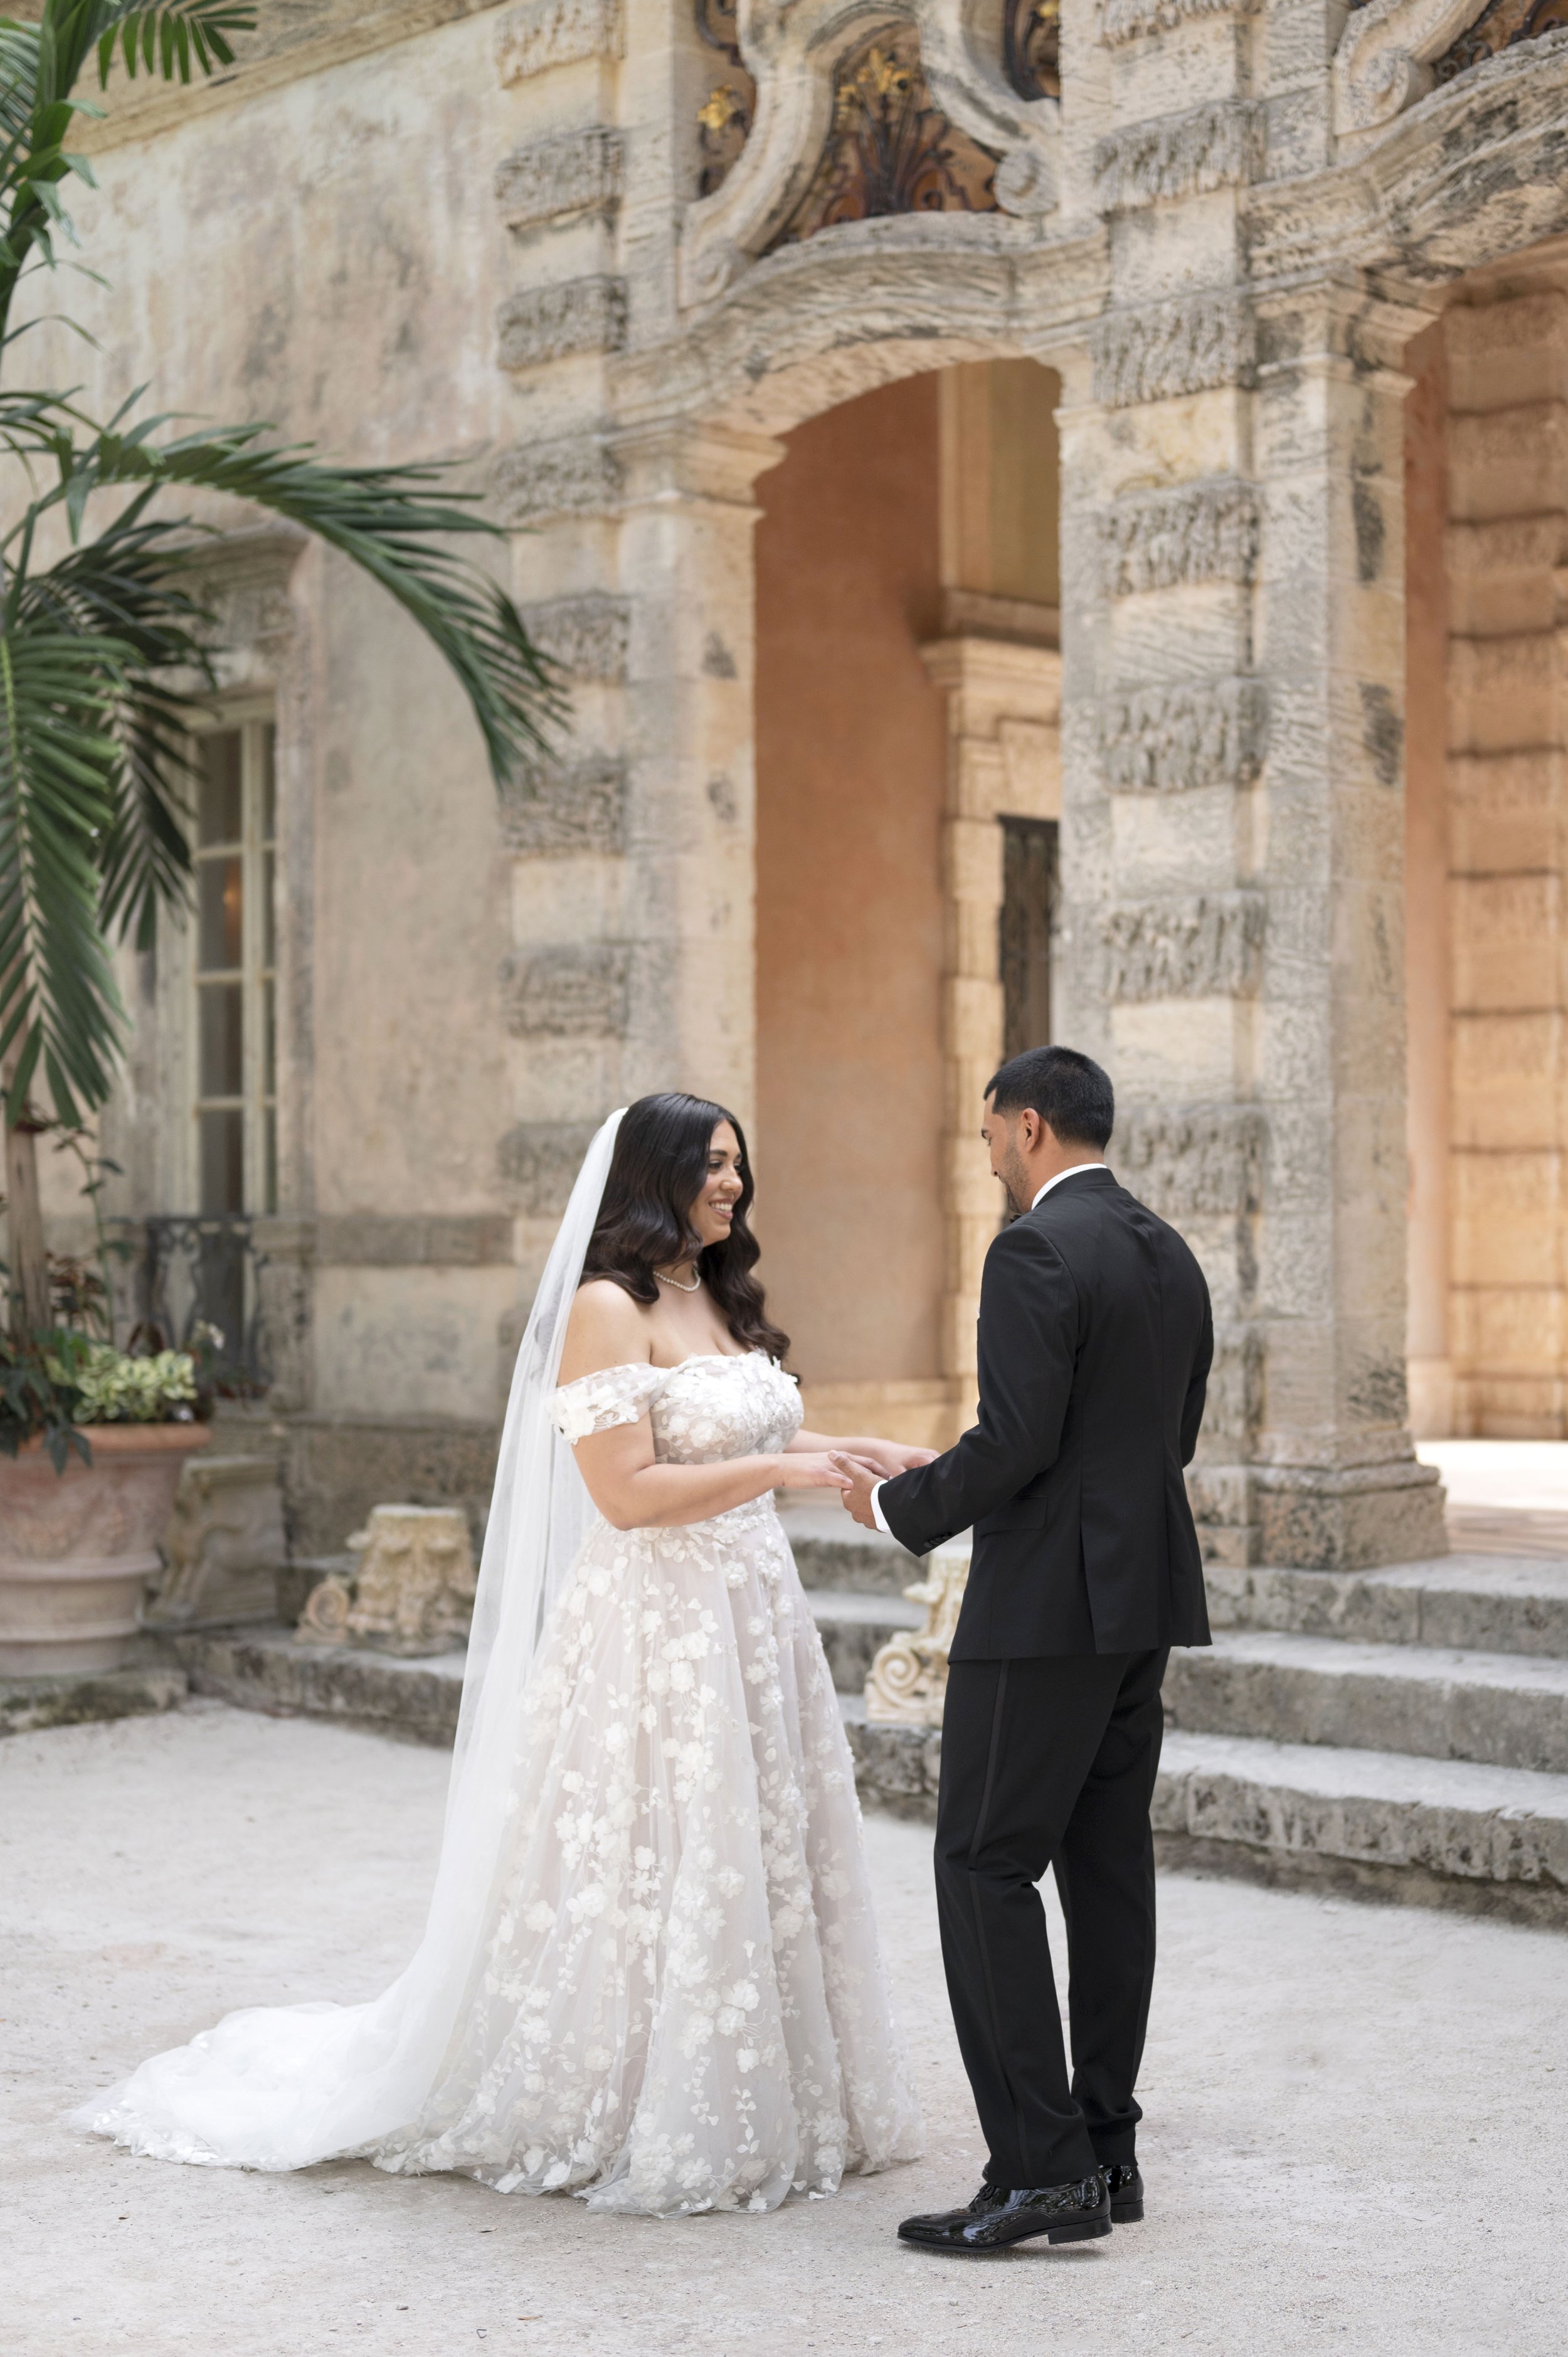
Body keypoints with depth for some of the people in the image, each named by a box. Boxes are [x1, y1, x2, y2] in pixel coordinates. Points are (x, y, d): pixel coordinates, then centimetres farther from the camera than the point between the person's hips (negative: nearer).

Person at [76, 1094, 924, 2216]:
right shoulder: (606, 1308, -12)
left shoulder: (727, 1302, 14)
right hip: (653, 1629, -8)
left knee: (755, 1861, 11)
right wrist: (781, 1469, -18)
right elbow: (628, 1492, -19)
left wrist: (853, 1451, 10)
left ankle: (758, 2106, 22)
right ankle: (635, 2121, 10)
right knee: (647, 1870, -2)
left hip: (752, 1618, 8)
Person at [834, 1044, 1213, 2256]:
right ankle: (1106, 2148, 16)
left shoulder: (1035, 1253, -14)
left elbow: (1016, 1440, -21)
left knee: (987, 1867, -5)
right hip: (1147, 1593, 9)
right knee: (1109, 1863, 11)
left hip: (1048, 1604, -9)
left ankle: (1042, 2168, -7)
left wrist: (899, 1504, -4)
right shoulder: (1173, 1255, 14)